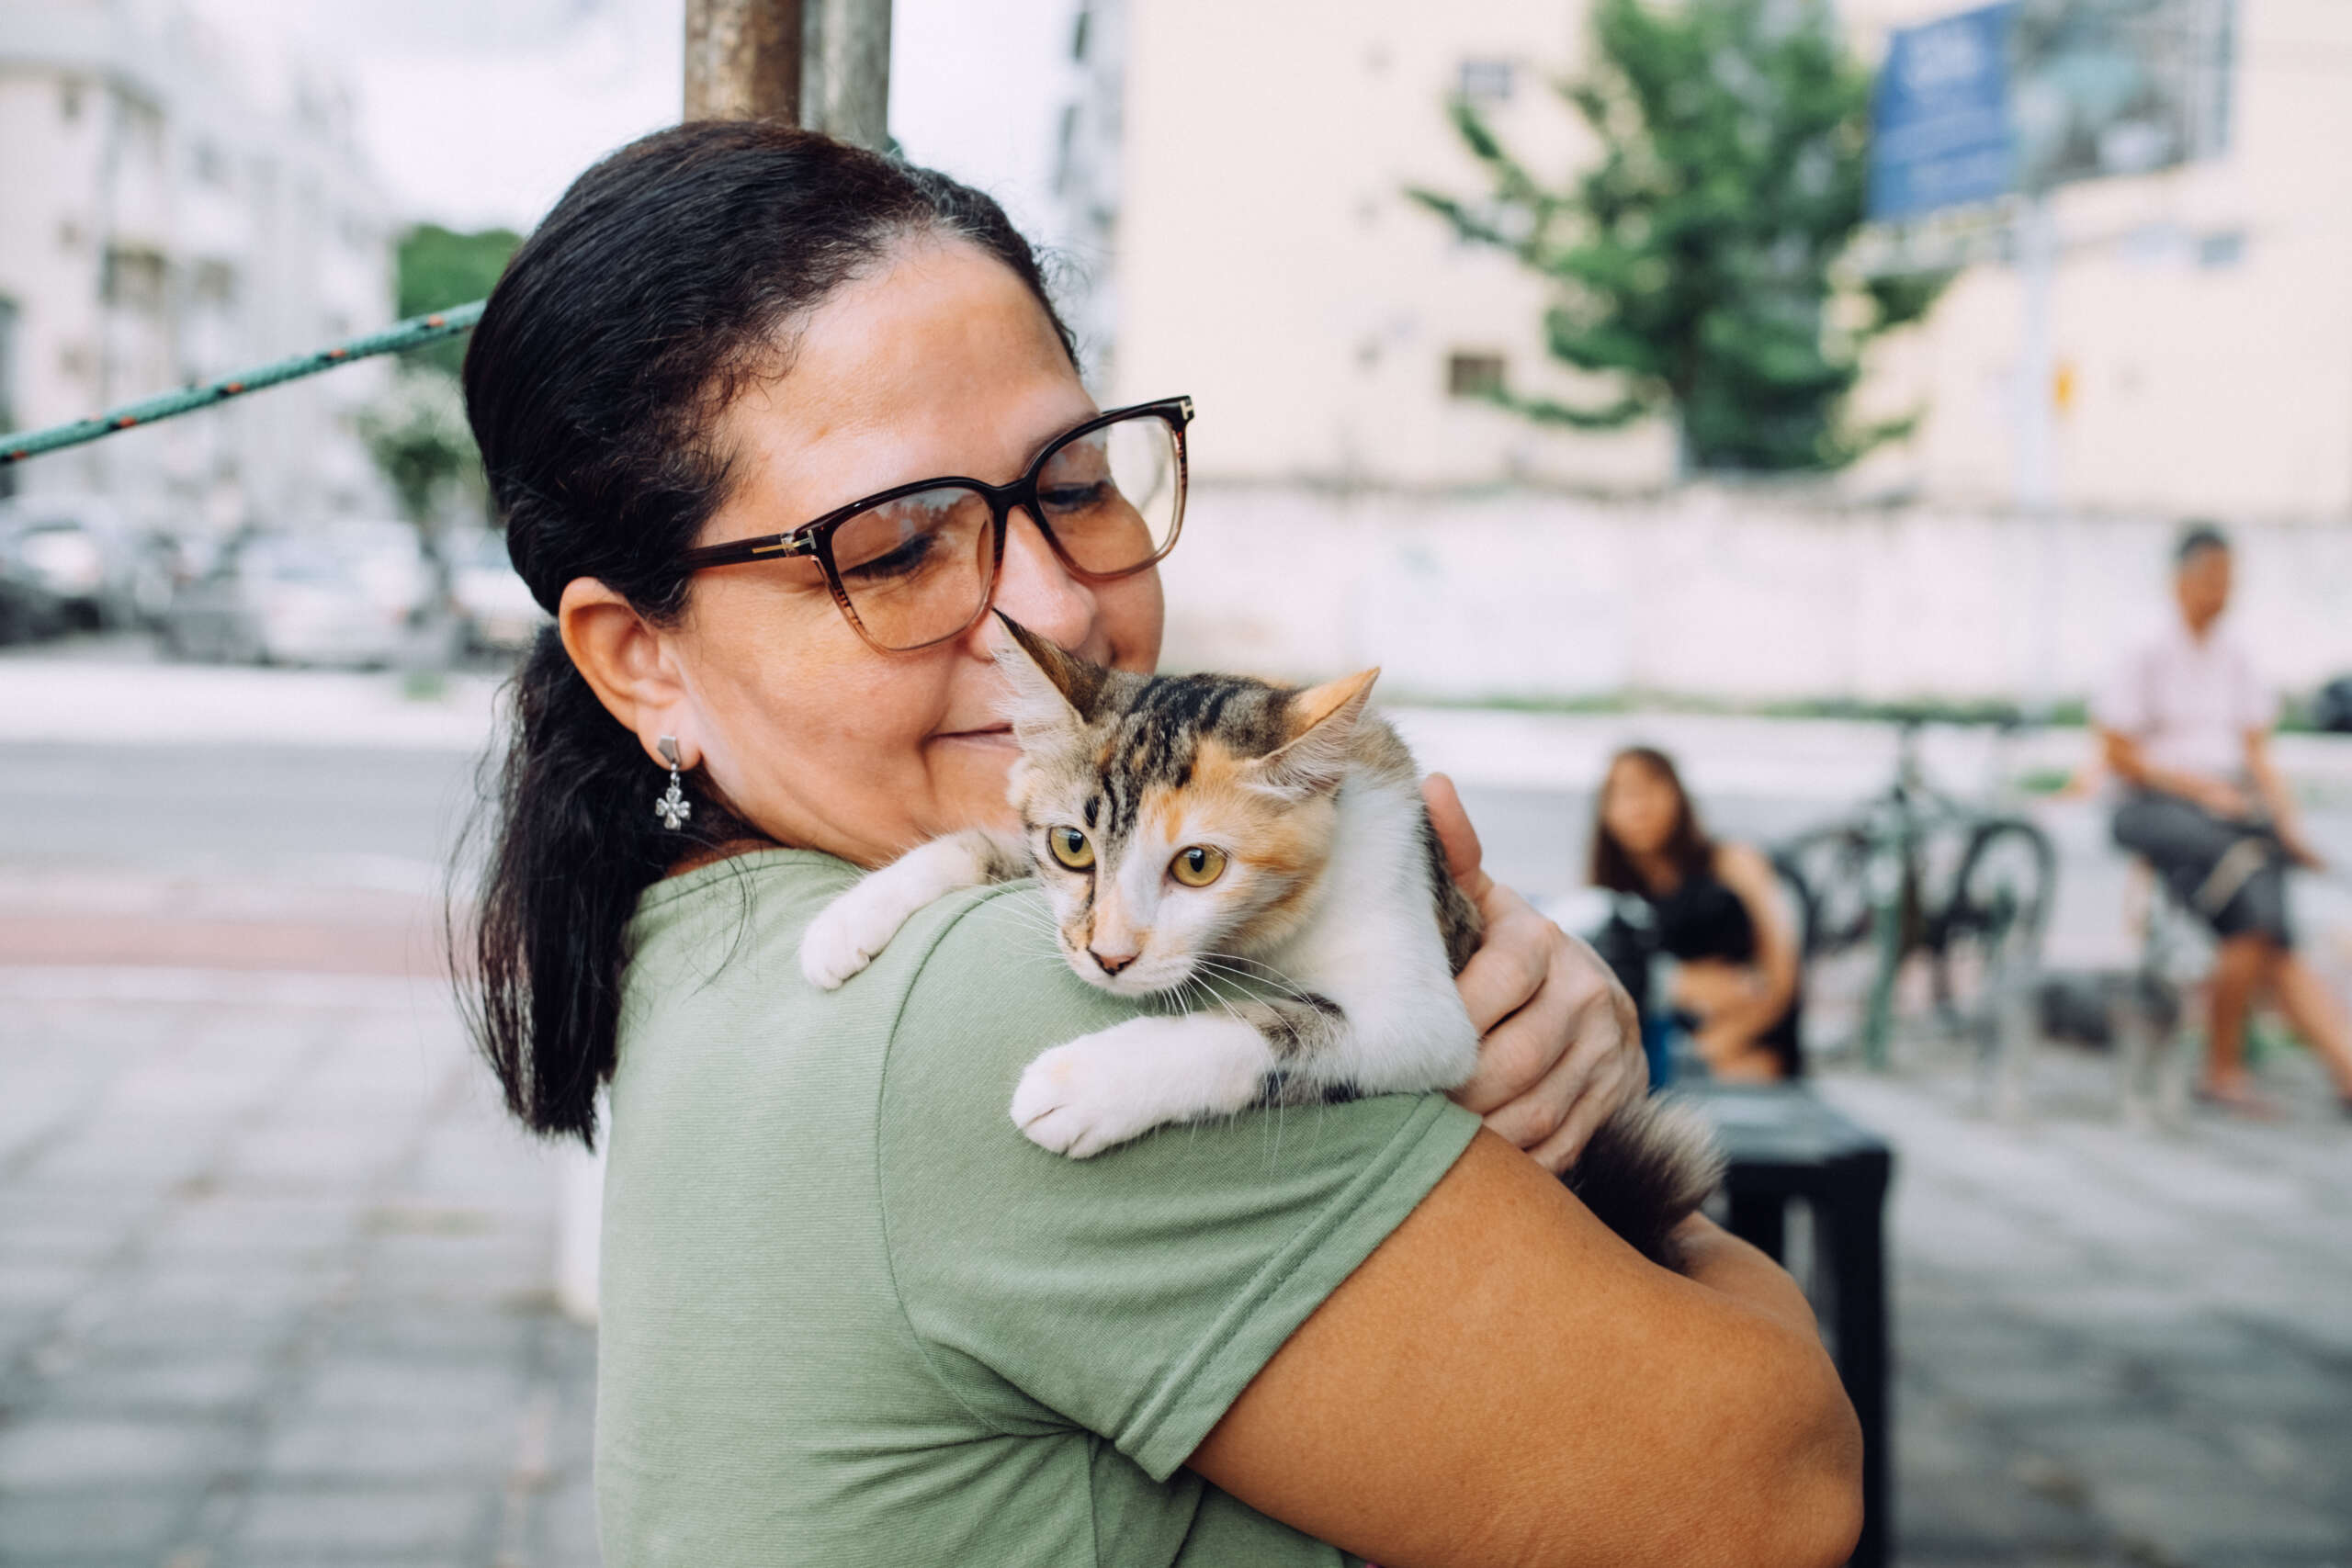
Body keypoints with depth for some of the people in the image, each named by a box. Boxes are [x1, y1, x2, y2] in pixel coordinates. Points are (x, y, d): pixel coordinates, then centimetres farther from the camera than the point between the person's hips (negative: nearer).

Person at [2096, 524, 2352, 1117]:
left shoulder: (2234, 660, 18)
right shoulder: (2150, 656, 1)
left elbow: (2256, 753, 15)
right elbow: (2118, 755, -4)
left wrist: (2287, 820, -1)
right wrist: (2201, 787, -12)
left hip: (2234, 807, 5)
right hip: (2158, 808, -5)